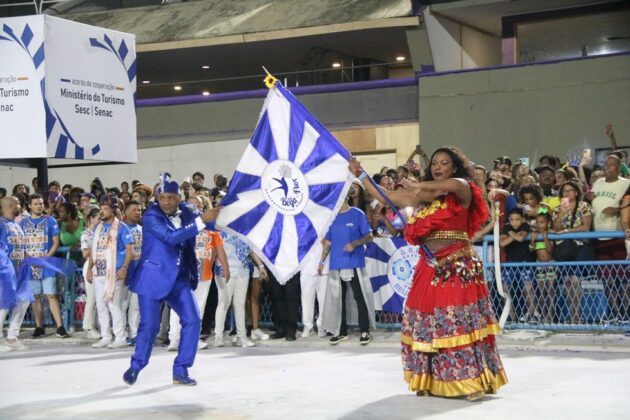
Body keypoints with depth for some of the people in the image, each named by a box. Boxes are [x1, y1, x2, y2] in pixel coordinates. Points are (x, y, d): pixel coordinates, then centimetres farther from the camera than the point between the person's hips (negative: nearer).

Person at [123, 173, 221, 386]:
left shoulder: (186, 213, 3)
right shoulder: (151, 217, -15)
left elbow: (215, 224, 7)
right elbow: (171, 236, -29)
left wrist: (215, 217, -16)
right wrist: (201, 220, -33)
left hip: (179, 278, 5)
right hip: (154, 277, -5)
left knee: (192, 320, -3)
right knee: (149, 325, -2)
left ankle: (181, 371, 7)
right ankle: (135, 366, 21)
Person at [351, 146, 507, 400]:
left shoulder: (463, 191, 0)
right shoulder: (423, 197, 14)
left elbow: (454, 184, -24)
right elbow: (385, 197, 17)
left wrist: (421, 186, -13)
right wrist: (361, 176, 16)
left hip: (457, 267, -6)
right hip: (429, 267, 6)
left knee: (462, 322, -12)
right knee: (426, 323, 5)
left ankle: (473, 381, -11)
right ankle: (431, 380, 15)